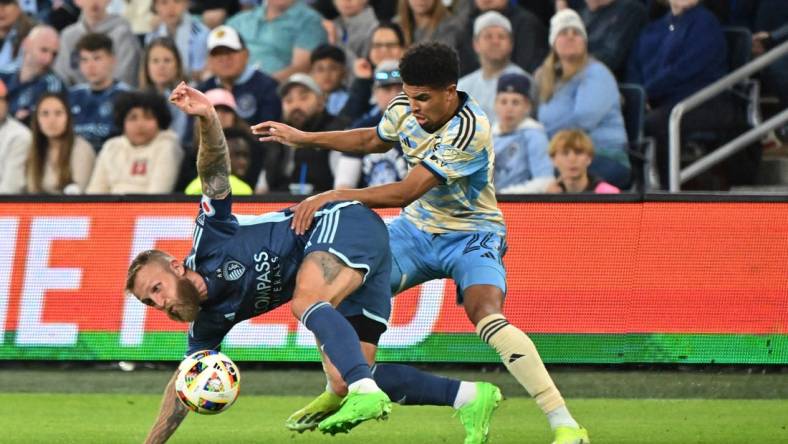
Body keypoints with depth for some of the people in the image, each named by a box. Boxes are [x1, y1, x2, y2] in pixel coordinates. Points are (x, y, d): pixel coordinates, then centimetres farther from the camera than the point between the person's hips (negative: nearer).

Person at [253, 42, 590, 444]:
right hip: (418, 228, 7)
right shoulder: (404, 109, -7)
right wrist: (302, 138, 17)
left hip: (470, 236, -7)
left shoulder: (470, 129, -29)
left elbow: (406, 192, -32)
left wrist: (336, 196, -35)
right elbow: (373, 140, 19)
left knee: (487, 316, -31)